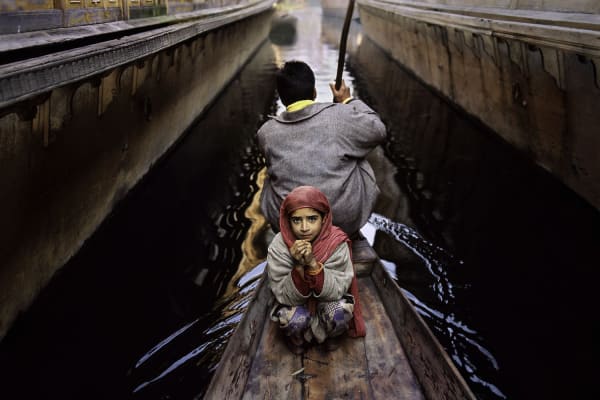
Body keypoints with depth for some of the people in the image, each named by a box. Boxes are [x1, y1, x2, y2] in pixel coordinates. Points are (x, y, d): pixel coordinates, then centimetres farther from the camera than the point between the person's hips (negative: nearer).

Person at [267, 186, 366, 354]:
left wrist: (313, 263, -39)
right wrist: (299, 266, -39)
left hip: (328, 301, 1)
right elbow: (284, 296, -21)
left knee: (339, 312, -29)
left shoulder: (337, 243, -23)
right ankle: (298, 340, 6)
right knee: (295, 320, -31)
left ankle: (331, 336, 7)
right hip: (295, 303, 0)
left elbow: (337, 290, -24)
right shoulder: (278, 246, -23)